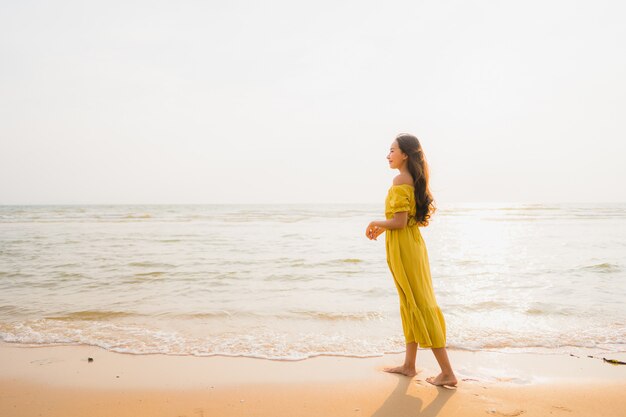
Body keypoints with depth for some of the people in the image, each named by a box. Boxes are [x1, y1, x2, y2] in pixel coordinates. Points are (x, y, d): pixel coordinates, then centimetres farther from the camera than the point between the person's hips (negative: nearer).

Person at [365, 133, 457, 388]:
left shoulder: (400, 180, -16)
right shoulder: (415, 180, 12)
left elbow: (399, 221, -22)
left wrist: (376, 223, -4)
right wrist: (382, 228, 17)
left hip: (402, 247, -10)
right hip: (413, 243, 10)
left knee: (420, 306, -5)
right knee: (411, 305, 15)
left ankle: (447, 373, 1)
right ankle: (409, 365, 27)